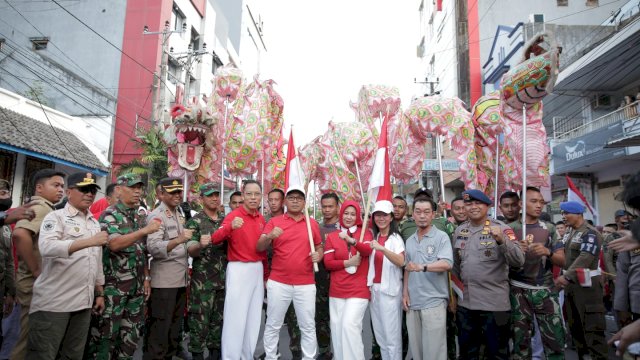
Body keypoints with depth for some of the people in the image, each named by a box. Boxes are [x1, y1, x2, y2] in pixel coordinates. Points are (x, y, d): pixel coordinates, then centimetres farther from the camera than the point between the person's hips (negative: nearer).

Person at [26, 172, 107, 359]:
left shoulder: (95, 223, 14)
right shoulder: (56, 217, -5)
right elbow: (46, 247, -25)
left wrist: (100, 293, 16)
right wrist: (89, 241, -31)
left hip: (84, 302, 6)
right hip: (54, 301, -6)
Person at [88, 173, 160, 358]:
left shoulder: (140, 217, 11)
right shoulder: (110, 214, -8)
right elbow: (114, 244, -25)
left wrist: (147, 278, 10)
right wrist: (145, 230, -28)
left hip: (137, 285, 6)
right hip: (114, 285, -6)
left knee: (132, 332, 13)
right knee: (106, 331, 2)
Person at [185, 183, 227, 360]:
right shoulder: (195, 221, -6)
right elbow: (191, 251, -13)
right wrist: (200, 245, -35)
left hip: (224, 278, 5)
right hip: (203, 280, -4)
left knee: (219, 319, 14)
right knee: (200, 319, 1)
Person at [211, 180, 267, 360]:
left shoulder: (261, 219, 9)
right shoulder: (233, 215, -10)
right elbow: (215, 239, -23)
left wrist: (266, 274, 18)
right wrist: (230, 226, -42)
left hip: (258, 270, 7)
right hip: (238, 270, -7)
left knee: (254, 316, 14)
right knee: (236, 316, -3)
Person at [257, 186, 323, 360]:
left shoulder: (312, 223, 8)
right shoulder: (274, 221, 2)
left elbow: (319, 247, 17)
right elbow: (259, 248, -4)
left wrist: (318, 255, -6)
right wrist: (269, 236, -25)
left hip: (306, 284, 1)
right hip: (278, 283, -1)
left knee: (308, 326, 7)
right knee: (273, 325, 9)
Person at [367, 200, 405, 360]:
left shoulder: (396, 238, -9)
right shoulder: (374, 237, 10)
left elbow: (401, 262, -27)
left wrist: (382, 249, -39)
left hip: (390, 290, -6)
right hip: (374, 289, 6)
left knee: (392, 335, 0)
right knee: (379, 334, 14)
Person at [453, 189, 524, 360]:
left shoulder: (501, 229, -8)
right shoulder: (459, 231, 6)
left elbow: (519, 261, -18)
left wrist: (501, 240, -31)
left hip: (495, 304, -4)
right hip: (465, 303, 4)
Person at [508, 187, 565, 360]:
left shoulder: (549, 228, 5)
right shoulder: (510, 228, 1)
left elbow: (562, 261, 2)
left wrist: (547, 252, -18)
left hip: (545, 290, 1)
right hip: (519, 290, -1)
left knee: (555, 339, 2)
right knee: (521, 340, 5)